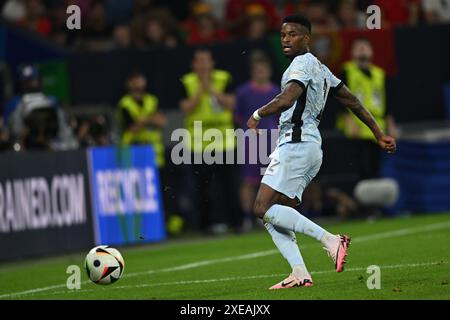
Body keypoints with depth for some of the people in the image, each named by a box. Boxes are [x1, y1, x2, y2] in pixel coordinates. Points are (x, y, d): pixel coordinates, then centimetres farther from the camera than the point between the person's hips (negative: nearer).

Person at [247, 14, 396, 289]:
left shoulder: (302, 63, -8)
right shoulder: (320, 68, 22)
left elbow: (286, 100, -23)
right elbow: (352, 101, 26)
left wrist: (257, 115, -8)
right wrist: (379, 134, 29)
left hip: (296, 143, -10)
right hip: (311, 146, 10)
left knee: (264, 209, -14)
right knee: (273, 216, 6)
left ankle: (329, 239, -20)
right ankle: (300, 273, -4)